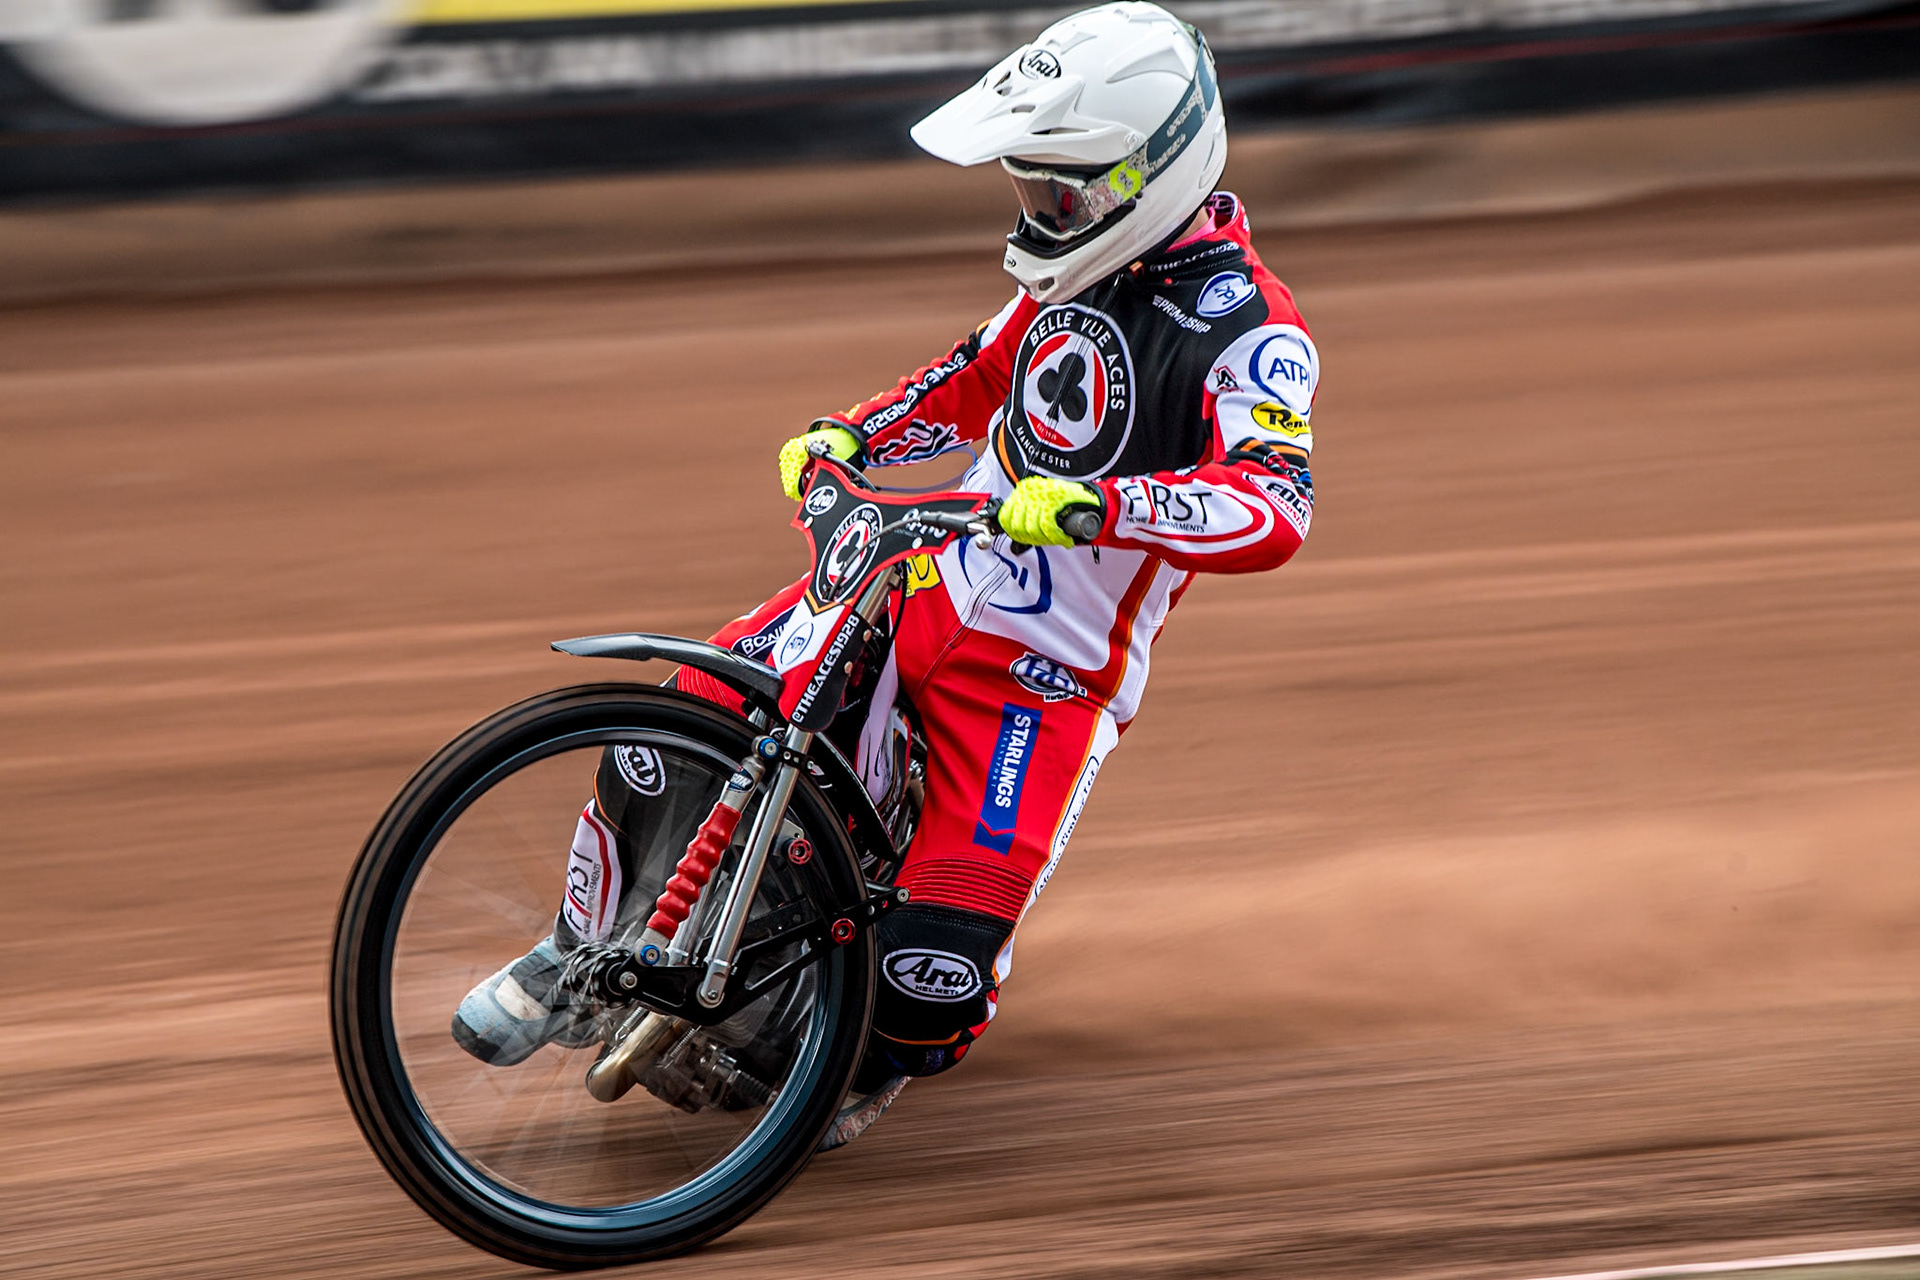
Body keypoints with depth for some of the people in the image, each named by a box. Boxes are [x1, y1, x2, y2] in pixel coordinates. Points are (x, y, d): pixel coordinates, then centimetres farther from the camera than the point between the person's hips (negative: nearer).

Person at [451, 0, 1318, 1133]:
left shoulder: (1249, 331, -20)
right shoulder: (1082, 265, 5)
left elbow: (1277, 508, -36)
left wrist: (1097, 503, -48)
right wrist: (849, 439, 7)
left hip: (1048, 679, -7)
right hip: (929, 581, 7)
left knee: (943, 952, -19)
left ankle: (873, 1070, 17)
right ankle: (582, 961, 20)